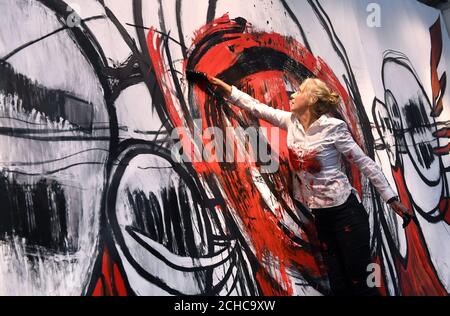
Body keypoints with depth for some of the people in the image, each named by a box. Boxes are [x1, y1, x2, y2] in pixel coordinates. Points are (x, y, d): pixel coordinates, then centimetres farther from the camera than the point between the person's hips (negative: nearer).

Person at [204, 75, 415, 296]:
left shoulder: (333, 127, -12)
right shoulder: (291, 121, 4)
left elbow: (365, 163, -9)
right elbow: (257, 107, 11)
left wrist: (391, 198, -9)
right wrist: (227, 89, 10)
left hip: (346, 211, -6)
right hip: (321, 215, 6)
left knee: (361, 284, 1)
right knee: (339, 285, 14)